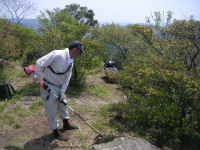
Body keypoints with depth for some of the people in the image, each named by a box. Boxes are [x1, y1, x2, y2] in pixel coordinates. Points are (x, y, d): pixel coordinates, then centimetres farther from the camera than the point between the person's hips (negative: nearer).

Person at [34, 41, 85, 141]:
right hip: (48, 86, -8)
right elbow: (39, 63, -27)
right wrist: (39, 79, -21)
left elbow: (67, 78, 6)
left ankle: (66, 125, 42)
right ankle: (56, 132, 20)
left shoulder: (70, 62, 3)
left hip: (59, 87, 9)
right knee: (51, 109, 4)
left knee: (62, 105, 21)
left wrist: (62, 92, -2)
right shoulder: (57, 54, -25)